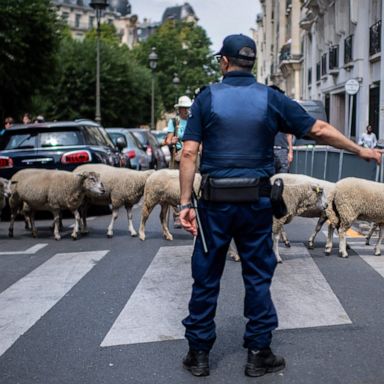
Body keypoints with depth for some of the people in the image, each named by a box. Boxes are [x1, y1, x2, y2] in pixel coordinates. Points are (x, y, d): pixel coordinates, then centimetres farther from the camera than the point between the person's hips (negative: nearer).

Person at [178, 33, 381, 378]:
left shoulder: (207, 97, -1)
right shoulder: (271, 99, 1)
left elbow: (189, 153, -7)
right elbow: (320, 130, 2)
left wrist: (186, 202, -4)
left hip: (215, 202, 0)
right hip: (256, 202, 1)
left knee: (206, 277, 10)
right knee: (258, 277, 12)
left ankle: (199, 354, 19)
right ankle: (259, 355, 19)